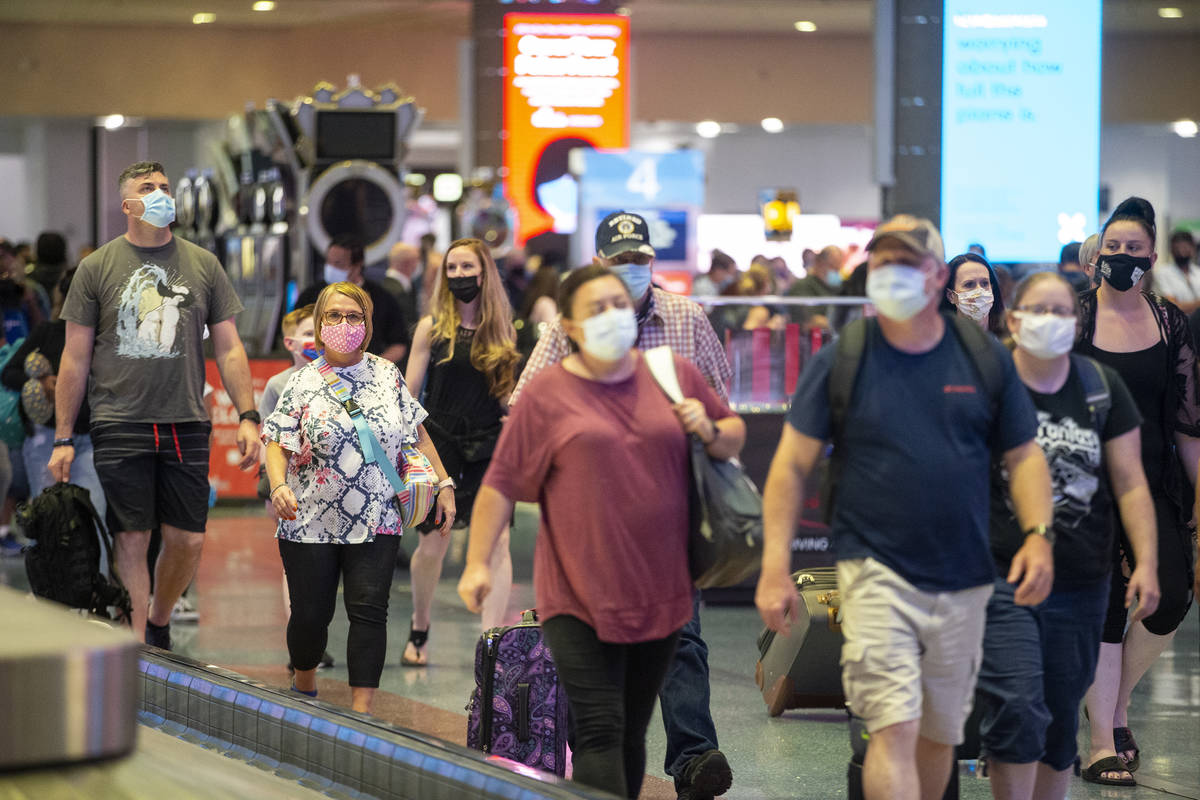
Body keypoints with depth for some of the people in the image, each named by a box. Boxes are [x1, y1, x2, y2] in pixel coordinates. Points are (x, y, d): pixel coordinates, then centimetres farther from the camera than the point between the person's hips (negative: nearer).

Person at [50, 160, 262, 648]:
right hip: (120, 428, -2)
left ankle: (159, 624, 25)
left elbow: (228, 348, 11)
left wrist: (248, 416, 0)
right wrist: (63, 439, 2)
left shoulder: (203, 265, 10)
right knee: (131, 540, -4)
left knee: (188, 540, 1)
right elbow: (75, 358, 5)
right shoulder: (98, 268, 4)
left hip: (186, 426, 2)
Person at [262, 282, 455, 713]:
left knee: (369, 610, -10)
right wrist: (279, 486, -23)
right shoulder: (303, 383, 1)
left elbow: (417, 434, 14)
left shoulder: (388, 374, 8)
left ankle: (361, 710, -10)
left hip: (375, 521, 1)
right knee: (311, 613, 3)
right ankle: (304, 688, 31)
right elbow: (278, 443, -5)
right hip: (310, 522, -1)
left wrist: (442, 484, 8)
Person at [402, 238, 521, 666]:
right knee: (432, 545, 4)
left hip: (489, 444, 1)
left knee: (497, 541, -12)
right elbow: (409, 393, 2)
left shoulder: (502, 330, 7)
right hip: (440, 440, -1)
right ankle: (419, 630, 28)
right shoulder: (432, 328, 1)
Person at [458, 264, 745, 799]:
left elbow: (734, 433, 20)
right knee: (599, 731, -12)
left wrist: (709, 432, -3)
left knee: (632, 733, 12)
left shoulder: (675, 374, 8)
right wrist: (478, 562, -6)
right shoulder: (548, 394, -2)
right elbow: (501, 483, 0)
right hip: (580, 597, -4)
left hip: (660, 592, 4)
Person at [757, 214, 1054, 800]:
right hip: (876, 572, -3)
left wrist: (1037, 534, -6)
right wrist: (775, 567, -8)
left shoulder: (985, 358, 5)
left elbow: (1024, 456, 10)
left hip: (964, 580, 3)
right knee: (895, 729, -16)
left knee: (940, 734, 14)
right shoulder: (840, 360, -1)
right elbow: (792, 464, -1)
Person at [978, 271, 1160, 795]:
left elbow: (1131, 485, 7)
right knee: (1016, 708, -15)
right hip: (1000, 576, -3)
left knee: (1061, 715, 9)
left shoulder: (1102, 388, 8)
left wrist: (1146, 563, -3)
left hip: (1081, 584, 3)